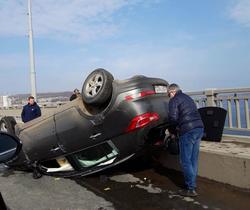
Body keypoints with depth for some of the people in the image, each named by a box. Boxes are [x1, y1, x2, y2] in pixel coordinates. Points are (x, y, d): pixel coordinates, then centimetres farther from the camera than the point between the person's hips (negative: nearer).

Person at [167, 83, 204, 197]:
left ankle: (191, 189, 3)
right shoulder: (188, 98, 25)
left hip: (188, 130, -8)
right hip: (199, 128, 9)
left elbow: (173, 117, -12)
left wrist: (171, 130, 7)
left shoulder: (174, 100, -1)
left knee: (185, 161, 0)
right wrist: (178, 127, 24)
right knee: (193, 159, 15)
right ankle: (192, 184, 23)